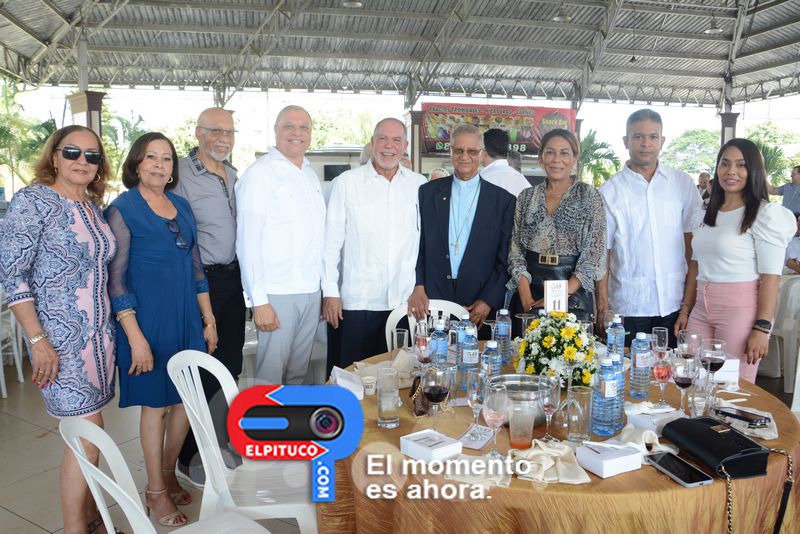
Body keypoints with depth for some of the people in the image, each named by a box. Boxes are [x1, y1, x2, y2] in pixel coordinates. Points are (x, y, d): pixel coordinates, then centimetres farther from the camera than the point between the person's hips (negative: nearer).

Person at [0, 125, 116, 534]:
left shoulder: (94, 207, 9)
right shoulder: (33, 201, -10)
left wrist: (110, 326, 10)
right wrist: (37, 340, -17)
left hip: (99, 334, 6)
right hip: (60, 338, -6)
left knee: (88, 432, 14)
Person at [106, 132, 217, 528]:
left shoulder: (181, 205, 9)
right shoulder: (122, 209, -8)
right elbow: (115, 280, -11)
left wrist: (208, 319, 11)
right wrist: (135, 337, -16)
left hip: (187, 317, 6)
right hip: (148, 319, -5)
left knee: (185, 399, 12)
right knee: (156, 403, 6)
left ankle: (168, 473, 34)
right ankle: (155, 491, 25)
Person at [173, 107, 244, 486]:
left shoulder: (233, 175, 13)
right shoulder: (181, 174, -11)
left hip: (233, 279, 8)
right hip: (201, 281, -7)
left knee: (230, 365, 15)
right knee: (201, 372, 1)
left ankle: (221, 446, 32)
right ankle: (191, 459, 18)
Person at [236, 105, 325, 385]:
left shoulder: (311, 175, 14)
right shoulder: (260, 173, -7)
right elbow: (248, 241, -12)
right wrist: (259, 301, -16)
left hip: (311, 291, 6)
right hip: (277, 295, -6)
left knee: (298, 373, 16)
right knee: (271, 376, 1)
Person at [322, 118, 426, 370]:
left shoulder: (419, 185, 6)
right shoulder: (346, 183, -1)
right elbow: (331, 242, -1)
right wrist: (330, 293, -4)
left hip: (404, 300, 2)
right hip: (355, 301, -2)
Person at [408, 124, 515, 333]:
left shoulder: (503, 200, 3)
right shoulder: (427, 192, 7)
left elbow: (505, 258, 1)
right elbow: (416, 244, 5)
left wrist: (488, 300, -7)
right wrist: (417, 287, -6)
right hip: (430, 303, 1)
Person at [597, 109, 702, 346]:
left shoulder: (683, 183, 5)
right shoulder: (609, 192, -1)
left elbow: (692, 241, 7)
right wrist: (602, 308, -4)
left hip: (675, 303, 2)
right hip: (629, 307, -1)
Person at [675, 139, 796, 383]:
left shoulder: (765, 214, -6)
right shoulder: (706, 214, 12)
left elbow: (770, 276, -10)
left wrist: (762, 328, -15)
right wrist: (686, 310, 12)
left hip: (740, 308, -5)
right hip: (702, 308, 6)